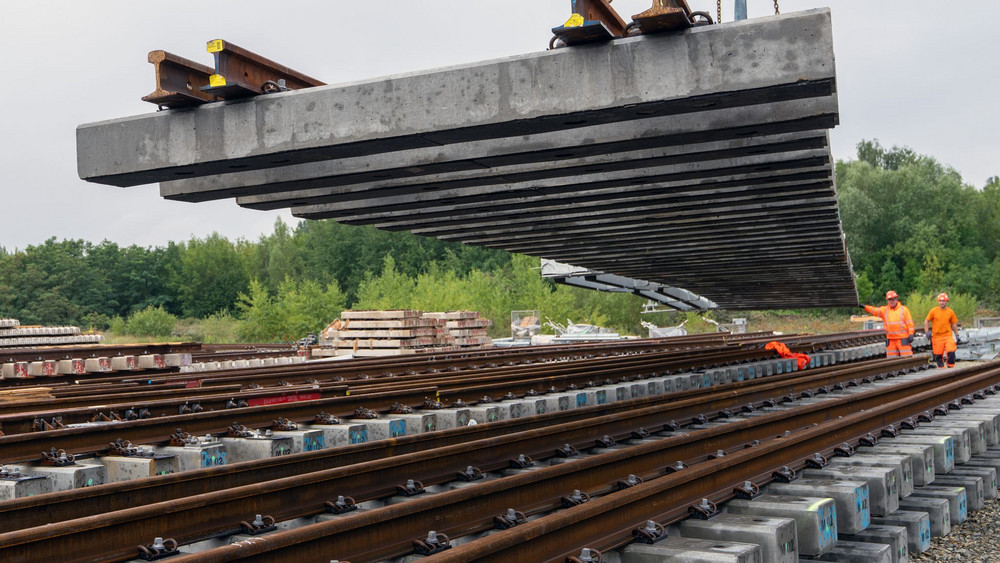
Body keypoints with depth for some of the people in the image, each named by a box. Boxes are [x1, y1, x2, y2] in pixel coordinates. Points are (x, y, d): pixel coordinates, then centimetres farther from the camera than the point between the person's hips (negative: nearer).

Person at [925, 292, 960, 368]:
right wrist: (927, 332, -3)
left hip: (948, 336, 1)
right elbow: (926, 321, 6)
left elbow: (954, 324, 16)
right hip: (937, 337, -1)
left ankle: (951, 367, 1)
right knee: (938, 355, 1)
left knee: (951, 352, -13)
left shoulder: (950, 312, 6)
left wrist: (957, 335, 13)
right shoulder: (933, 311, 0)